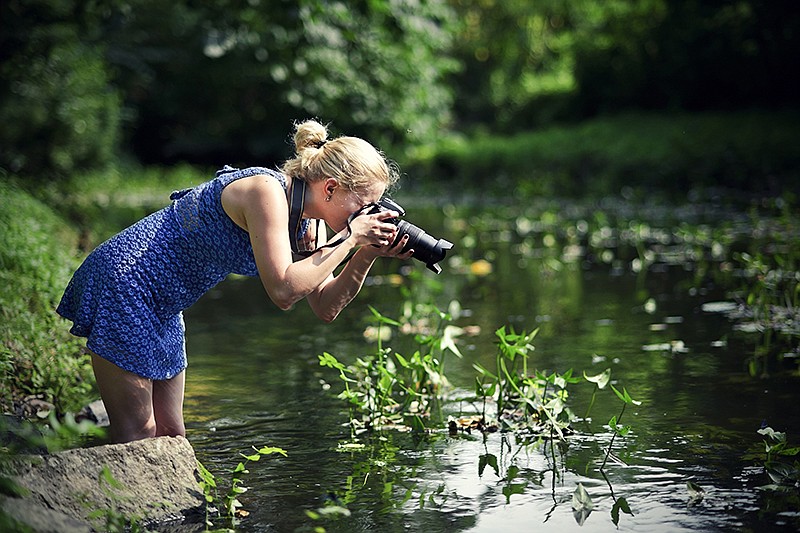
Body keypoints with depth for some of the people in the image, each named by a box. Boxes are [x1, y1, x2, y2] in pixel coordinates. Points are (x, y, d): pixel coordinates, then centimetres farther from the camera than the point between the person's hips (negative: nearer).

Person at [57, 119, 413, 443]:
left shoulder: (308, 221, 3)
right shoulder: (266, 190, -23)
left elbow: (326, 307, 5)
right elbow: (283, 291, -29)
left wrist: (367, 256, -9)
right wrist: (351, 240, -22)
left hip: (160, 305, 10)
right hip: (123, 285, -10)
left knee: (170, 437, 10)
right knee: (136, 440, -7)